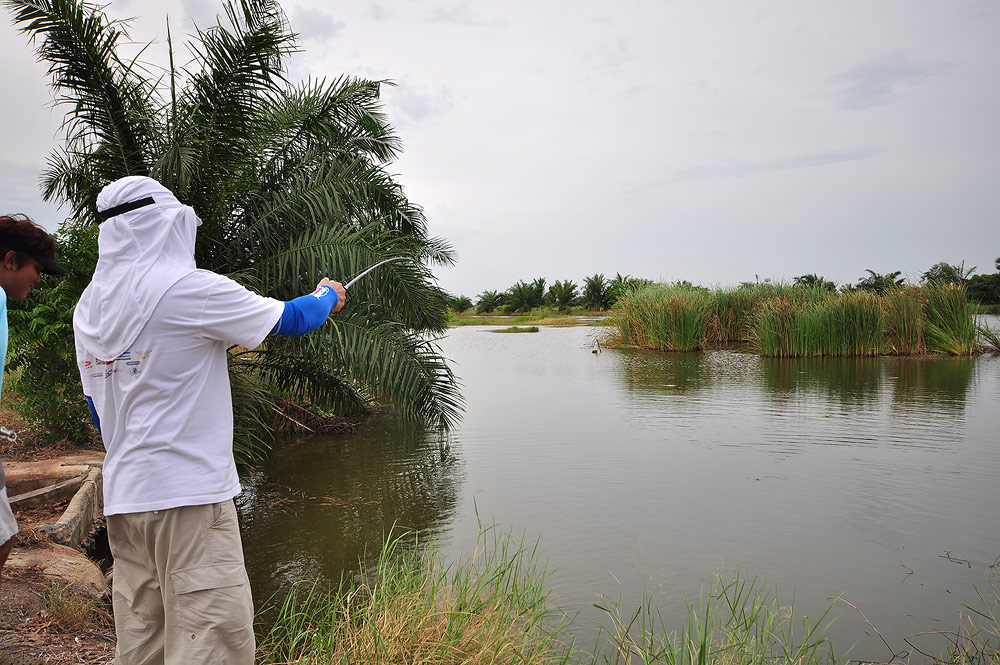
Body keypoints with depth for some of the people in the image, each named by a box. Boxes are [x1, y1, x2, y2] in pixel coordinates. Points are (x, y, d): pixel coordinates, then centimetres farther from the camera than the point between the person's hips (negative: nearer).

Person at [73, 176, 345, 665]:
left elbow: (98, 409, 18)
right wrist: (327, 295, 18)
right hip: (188, 495, -8)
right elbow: (293, 319, -2)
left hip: (122, 495, 8)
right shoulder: (190, 289, -12)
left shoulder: (88, 309, 11)